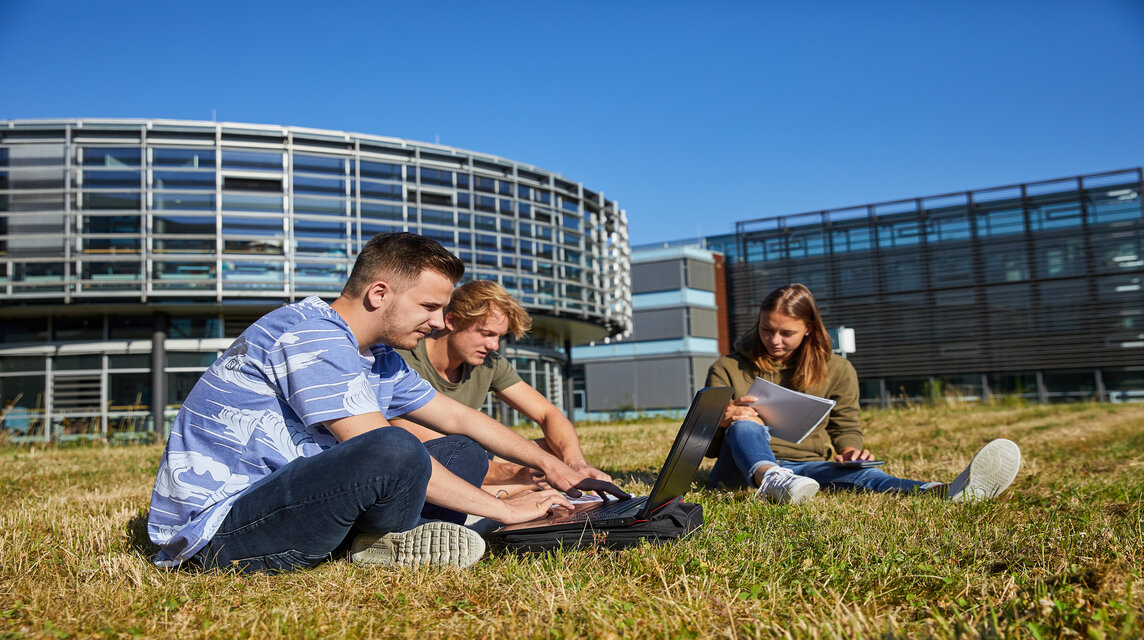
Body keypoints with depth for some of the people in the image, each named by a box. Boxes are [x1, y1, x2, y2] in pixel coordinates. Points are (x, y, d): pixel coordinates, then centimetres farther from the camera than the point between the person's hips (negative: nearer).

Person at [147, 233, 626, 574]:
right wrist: (502, 509, -20)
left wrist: (551, 466, 15)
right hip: (216, 527, -9)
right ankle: (382, 545, -6)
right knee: (394, 453, -35)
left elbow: (459, 419, 19)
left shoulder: (380, 360, 10)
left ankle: (380, 540, -10)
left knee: (462, 455, 9)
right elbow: (387, 452, -26)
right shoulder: (312, 337, -20)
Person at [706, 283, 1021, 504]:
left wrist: (850, 449, -7)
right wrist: (722, 423, -18)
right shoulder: (727, 370, 6)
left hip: (808, 465, 1)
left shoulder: (836, 370, 11)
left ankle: (948, 493, -61)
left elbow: (846, 428, 18)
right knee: (745, 425, -34)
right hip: (743, 465, -1)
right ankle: (769, 482, -69)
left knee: (860, 474, -32)